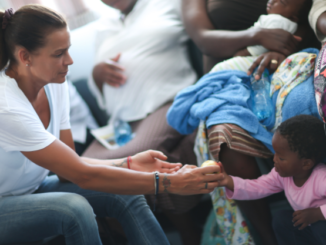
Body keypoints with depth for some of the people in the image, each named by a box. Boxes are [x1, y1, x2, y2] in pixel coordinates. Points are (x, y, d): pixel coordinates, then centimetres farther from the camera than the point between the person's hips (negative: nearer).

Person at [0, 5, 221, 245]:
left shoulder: (54, 85, -8)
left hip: (33, 189, 7)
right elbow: (83, 175, -30)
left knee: (125, 195, -13)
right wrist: (168, 183, -30)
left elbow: (69, 167, -3)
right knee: (74, 208, -33)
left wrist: (129, 164, -18)